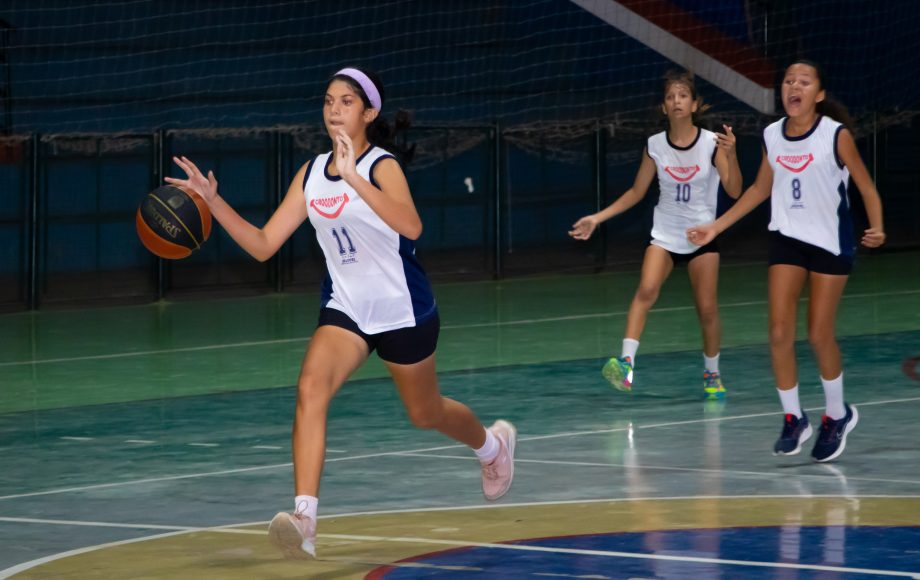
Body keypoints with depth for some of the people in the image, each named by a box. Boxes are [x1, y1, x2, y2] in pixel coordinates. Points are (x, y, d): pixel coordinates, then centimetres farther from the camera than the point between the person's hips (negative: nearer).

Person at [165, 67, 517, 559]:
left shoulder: (381, 167, -18)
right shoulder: (311, 174, -1)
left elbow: (412, 227, -39)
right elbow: (263, 245, 0)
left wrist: (354, 177, -48)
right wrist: (213, 202, -13)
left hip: (403, 310, -4)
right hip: (345, 308, 4)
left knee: (425, 413, 16)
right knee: (310, 388, -24)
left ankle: (492, 443, 52)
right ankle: (304, 518, -31)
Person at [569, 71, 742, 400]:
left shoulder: (711, 143, -10)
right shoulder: (655, 145, -3)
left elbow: (734, 191, -17)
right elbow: (636, 192, 9)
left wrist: (730, 155, -34)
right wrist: (597, 218, 3)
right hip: (665, 234, 1)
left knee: (707, 309, 0)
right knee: (646, 289, -24)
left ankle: (712, 373, 23)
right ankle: (626, 364, -34)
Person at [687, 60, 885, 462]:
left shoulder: (836, 135, -14)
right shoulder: (772, 136, -1)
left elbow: (867, 188, -8)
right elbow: (760, 189, 14)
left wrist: (876, 228, -26)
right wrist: (715, 227, 12)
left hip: (831, 243, -4)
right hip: (787, 239, 4)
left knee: (819, 335, 0)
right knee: (780, 333, -4)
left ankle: (837, 416, 23)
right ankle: (793, 419, 11)